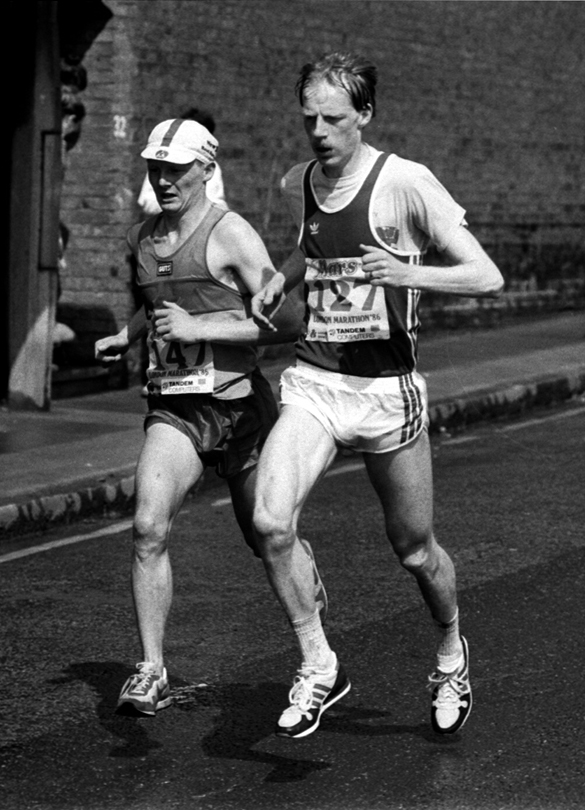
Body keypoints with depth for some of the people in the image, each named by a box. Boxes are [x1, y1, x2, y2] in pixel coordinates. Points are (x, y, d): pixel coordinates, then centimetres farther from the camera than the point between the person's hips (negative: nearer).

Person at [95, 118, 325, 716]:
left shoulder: (230, 233, -10)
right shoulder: (139, 239, 10)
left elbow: (288, 321, -15)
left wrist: (199, 328, -20)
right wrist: (127, 336, 12)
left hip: (237, 404, -4)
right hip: (172, 409, 4)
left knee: (267, 538, 12)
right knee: (148, 527, -19)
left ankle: (306, 568, 50)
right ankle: (151, 673, -13)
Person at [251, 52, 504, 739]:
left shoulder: (405, 184, -10)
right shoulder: (296, 185, 7)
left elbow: (488, 277, -12)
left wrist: (408, 274, -28)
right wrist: (281, 278, 11)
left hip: (386, 387, -3)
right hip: (312, 382, 4)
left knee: (414, 550, 9)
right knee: (270, 523, -19)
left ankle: (451, 655, 39)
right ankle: (318, 667, 0)